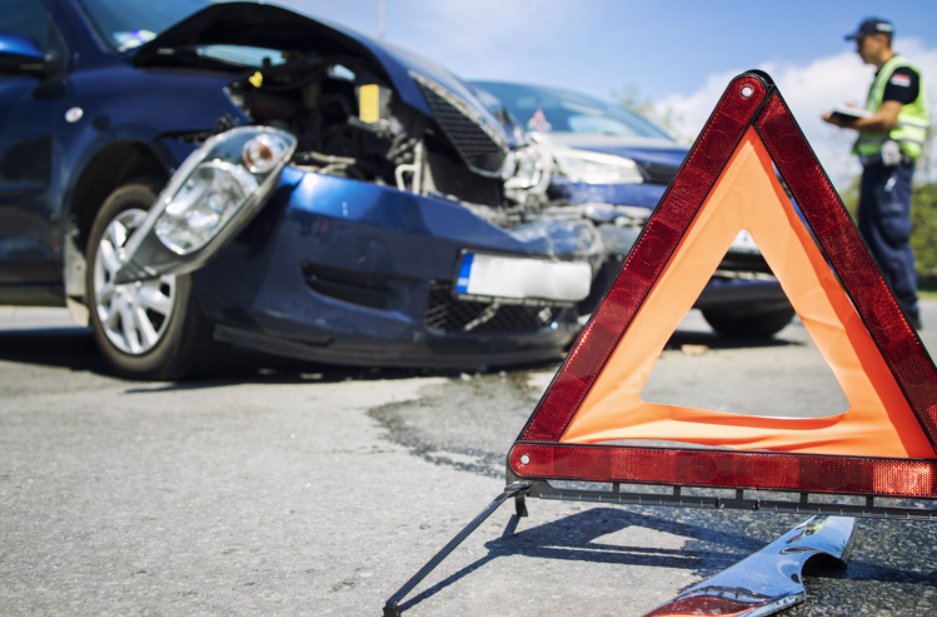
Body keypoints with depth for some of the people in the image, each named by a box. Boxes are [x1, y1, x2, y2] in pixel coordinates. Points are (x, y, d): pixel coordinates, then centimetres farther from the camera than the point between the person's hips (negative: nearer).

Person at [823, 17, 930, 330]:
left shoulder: (901, 71, -6)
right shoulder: (882, 75, 24)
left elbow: (887, 119, -17)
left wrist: (845, 123, -10)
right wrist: (855, 116, 7)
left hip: (891, 163, -10)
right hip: (875, 163, 10)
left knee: (891, 235, -12)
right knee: (870, 236, 8)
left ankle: (907, 312, -8)